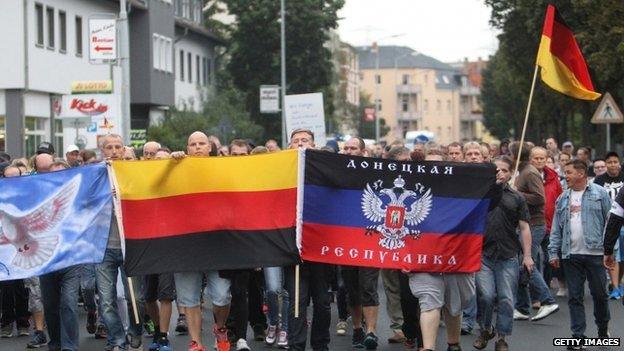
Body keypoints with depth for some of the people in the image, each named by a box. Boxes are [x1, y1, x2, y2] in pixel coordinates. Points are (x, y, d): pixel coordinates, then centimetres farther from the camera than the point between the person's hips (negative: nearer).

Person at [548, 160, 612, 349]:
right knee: (574, 297, 3)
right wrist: (553, 252, 6)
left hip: (595, 253, -3)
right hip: (571, 255, 3)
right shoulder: (563, 199, 12)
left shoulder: (600, 194, 0)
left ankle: (603, 328, 28)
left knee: (600, 294, 6)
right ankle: (578, 335, 8)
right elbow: (556, 228, 13)